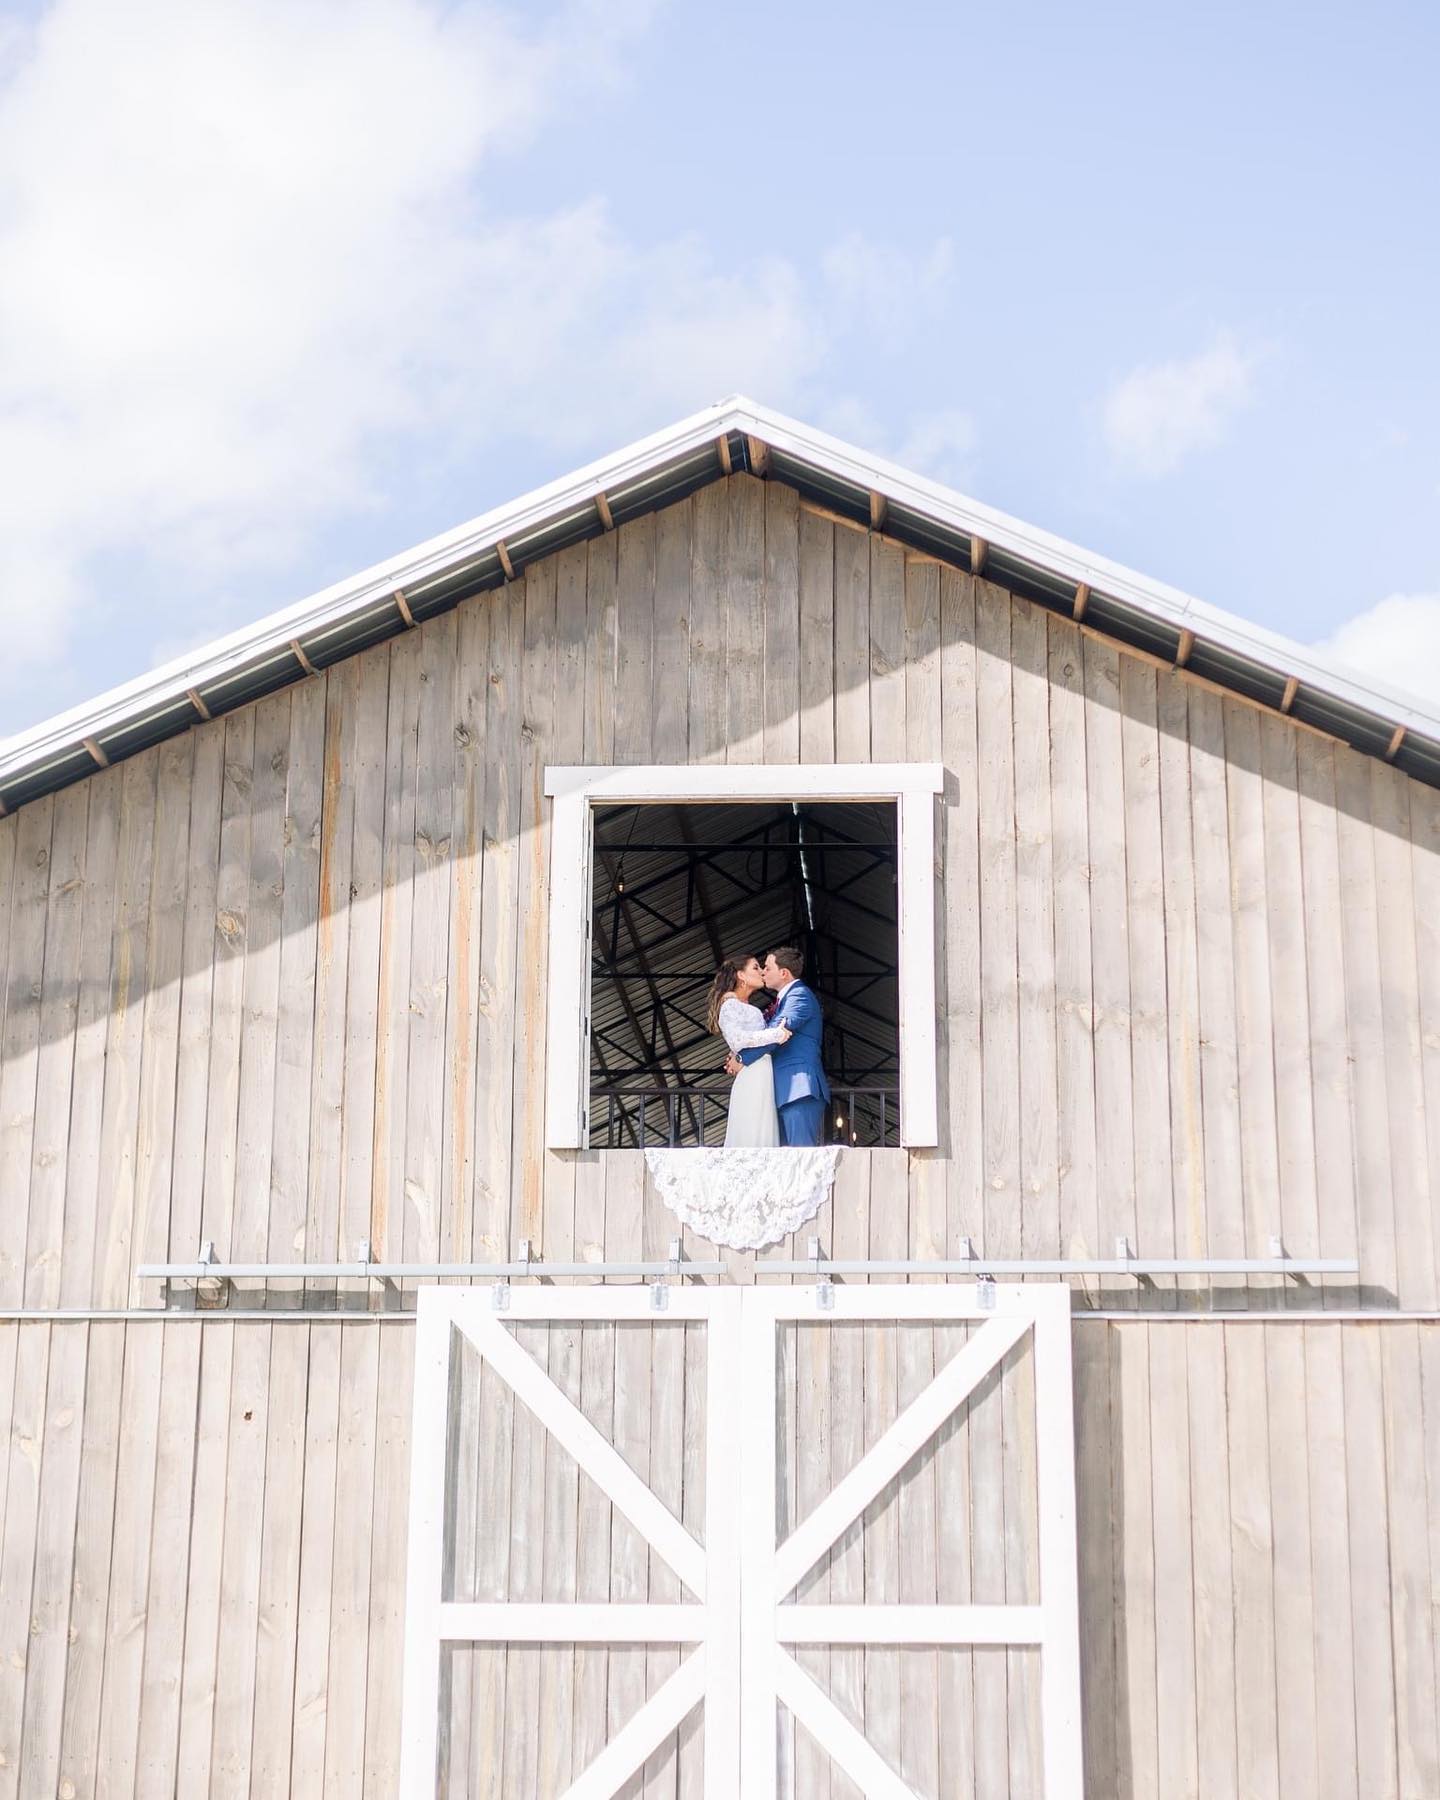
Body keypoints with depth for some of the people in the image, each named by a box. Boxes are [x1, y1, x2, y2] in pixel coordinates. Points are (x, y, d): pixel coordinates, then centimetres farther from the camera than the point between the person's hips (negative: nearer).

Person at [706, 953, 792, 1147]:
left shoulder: (746, 1007, 27)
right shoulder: (730, 1004, -2)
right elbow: (735, 1039, -16)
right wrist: (775, 1034, -20)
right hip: (752, 1077, -9)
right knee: (753, 1139, -14)